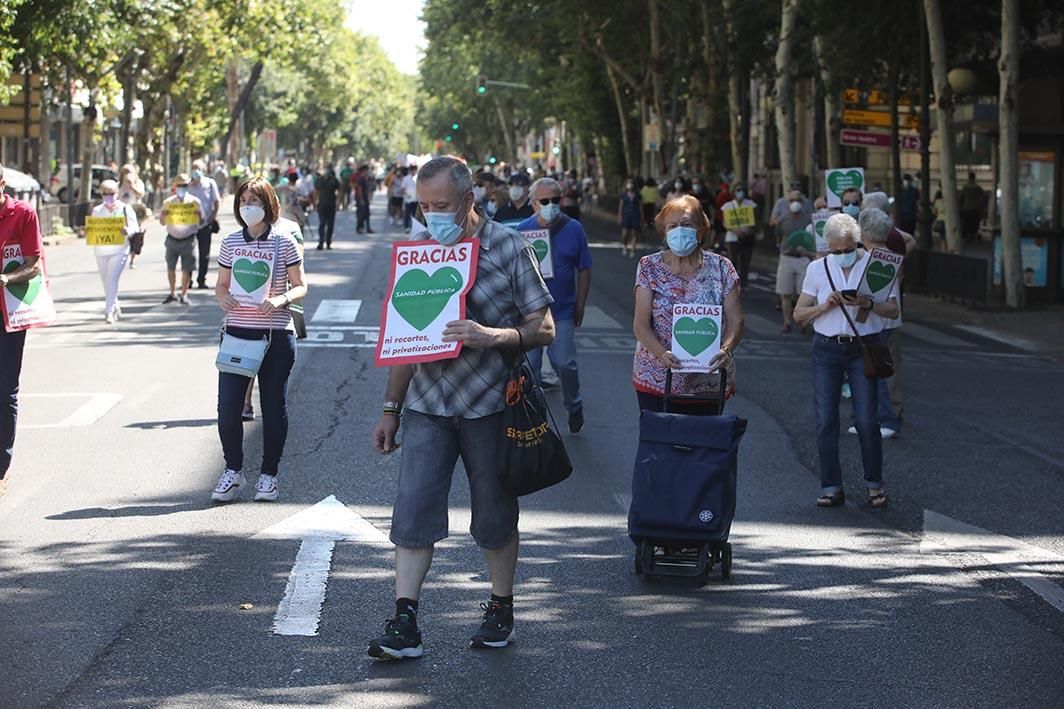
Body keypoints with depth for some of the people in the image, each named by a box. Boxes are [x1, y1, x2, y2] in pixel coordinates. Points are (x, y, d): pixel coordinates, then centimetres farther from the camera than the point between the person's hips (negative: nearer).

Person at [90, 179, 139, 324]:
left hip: (119, 250, -4)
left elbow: (135, 227, -2)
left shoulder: (125, 209, 2)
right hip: (101, 251, 4)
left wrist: (128, 231, -24)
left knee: (112, 279, -16)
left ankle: (109, 312, -15)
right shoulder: (97, 210, 11)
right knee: (106, 281, 13)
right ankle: (115, 307, 34)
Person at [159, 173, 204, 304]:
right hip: (172, 238, 2)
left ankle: (184, 295, 12)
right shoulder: (168, 202, 4)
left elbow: (201, 222, 4)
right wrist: (163, 215, -13)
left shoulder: (194, 202, 1)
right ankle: (172, 293, 22)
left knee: (186, 269, 0)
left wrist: (199, 215, -18)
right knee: (170, 267, 7)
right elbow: (162, 222, 9)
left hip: (188, 239, -2)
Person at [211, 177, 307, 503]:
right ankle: (233, 470, 13)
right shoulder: (231, 242, 6)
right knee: (228, 406, -4)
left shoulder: (284, 242, -2)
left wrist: (280, 300, -20)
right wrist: (223, 298, -9)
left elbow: (301, 286, 0)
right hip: (237, 332, 2)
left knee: (274, 406, 5)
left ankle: (269, 474, 18)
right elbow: (221, 284, 14)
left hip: (276, 334, -2)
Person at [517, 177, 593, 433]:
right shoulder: (523, 230, 0)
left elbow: (584, 270, 4)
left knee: (564, 363, -3)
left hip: (563, 310, -1)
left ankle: (574, 406, 22)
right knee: (529, 365, 5)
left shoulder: (573, 229, -1)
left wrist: (580, 305, 2)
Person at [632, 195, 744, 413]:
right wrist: (662, 353, -22)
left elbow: (735, 321, -1)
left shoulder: (720, 268, 3)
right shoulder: (650, 267, 1)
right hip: (656, 379, 0)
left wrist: (726, 350, -22)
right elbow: (640, 325, -4)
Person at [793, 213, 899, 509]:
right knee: (825, 421, -1)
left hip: (863, 348, -2)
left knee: (866, 420, -6)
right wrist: (825, 306, -10)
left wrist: (867, 304, -17)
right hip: (827, 349, 2)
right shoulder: (817, 269, 8)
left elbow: (893, 311, 1)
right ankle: (831, 487, 4)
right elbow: (799, 314, 8)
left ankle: (874, 484, 8)